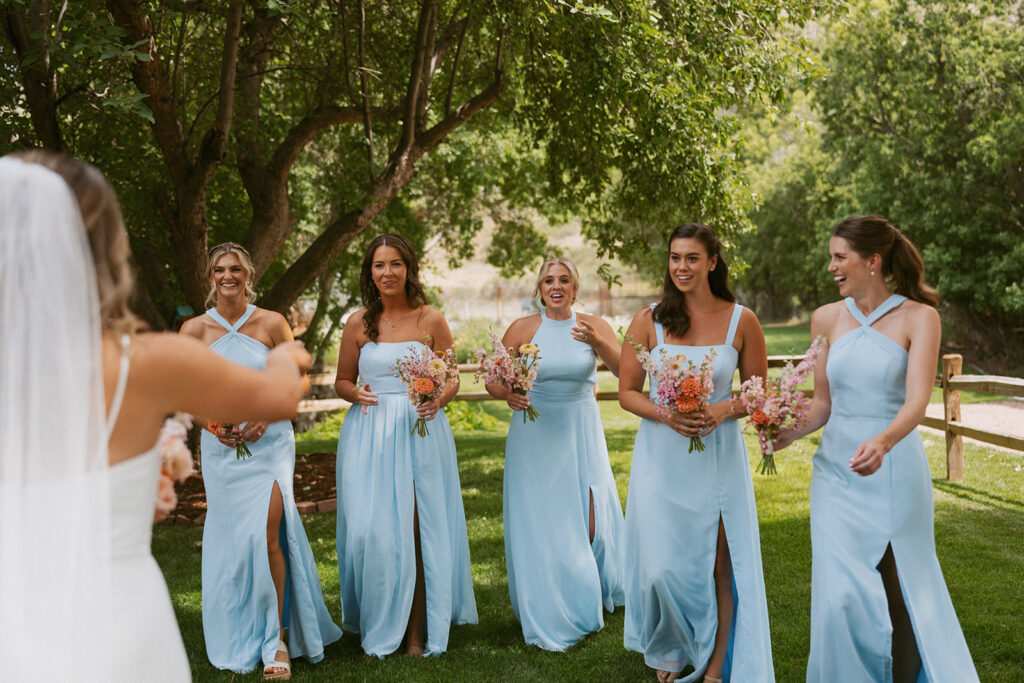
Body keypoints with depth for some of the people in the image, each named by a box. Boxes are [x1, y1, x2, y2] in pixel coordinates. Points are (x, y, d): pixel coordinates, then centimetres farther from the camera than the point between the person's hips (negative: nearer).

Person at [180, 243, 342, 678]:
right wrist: (212, 423, -8)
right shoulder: (194, 330, 3)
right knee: (230, 539, 5)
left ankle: (277, 640, -1)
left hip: (269, 442, -2)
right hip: (221, 447, 2)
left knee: (267, 533, -14)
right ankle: (241, 642, 22)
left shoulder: (271, 323, 0)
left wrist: (265, 416, -11)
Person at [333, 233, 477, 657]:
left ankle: (416, 632, 11)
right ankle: (378, 632, 17)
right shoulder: (358, 323, 6)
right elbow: (342, 381, 13)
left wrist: (438, 400, -15)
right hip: (369, 436, 1)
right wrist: (356, 393, -9)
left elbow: (451, 379, 7)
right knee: (371, 530, -2)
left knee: (415, 528, -3)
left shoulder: (431, 320, 3)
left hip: (420, 432, -1)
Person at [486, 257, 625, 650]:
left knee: (587, 522, 4)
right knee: (539, 525, 3)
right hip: (535, 436, -1)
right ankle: (548, 618, 20)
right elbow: (493, 381, -1)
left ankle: (586, 599, 33)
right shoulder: (523, 329, -3)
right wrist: (507, 394, -23)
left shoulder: (594, 326, -1)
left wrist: (598, 343, -32)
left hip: (582, 435, 1)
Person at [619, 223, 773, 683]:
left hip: (717, 457, 0)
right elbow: (627, 392, 3)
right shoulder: (648, 321, 0)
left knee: (718, 564, 3)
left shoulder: (741, 321, 0)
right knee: (664, 567, 2)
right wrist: (666, 415, -15)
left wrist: (722, 410, -13)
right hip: (660, 456, 0)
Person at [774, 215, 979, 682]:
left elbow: (917, 401, -18)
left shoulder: (918, 318, -5)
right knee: (841, 596, -1)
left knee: (900, 595, 7)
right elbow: (822, 403, 10)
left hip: (893, 474, -3)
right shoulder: (827, 319, 6)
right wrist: (788, 433, -8)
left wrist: (882, 442, -37)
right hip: (836, 471, 3)